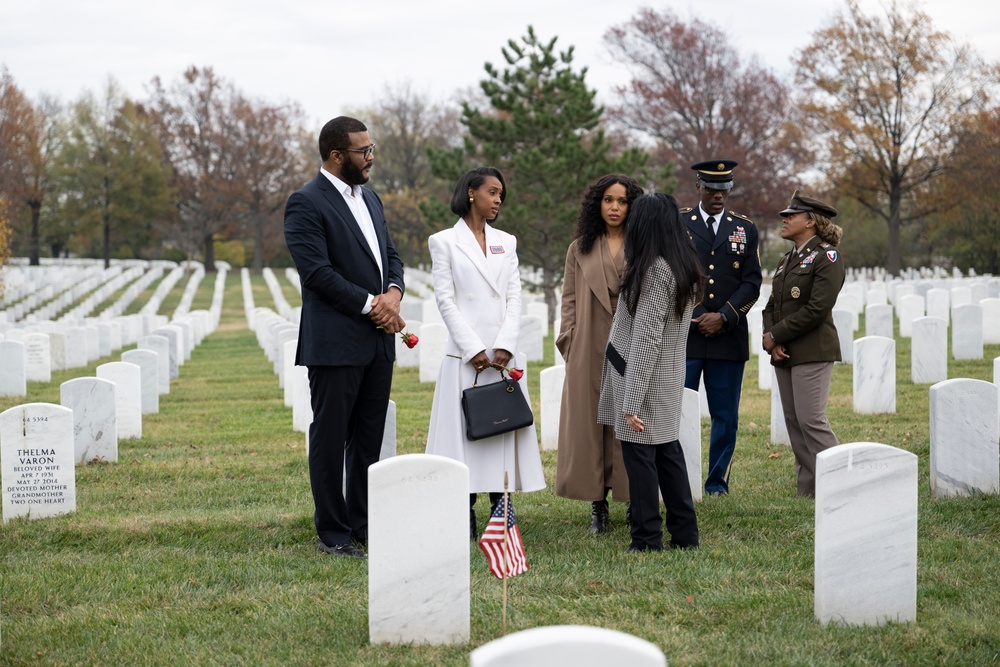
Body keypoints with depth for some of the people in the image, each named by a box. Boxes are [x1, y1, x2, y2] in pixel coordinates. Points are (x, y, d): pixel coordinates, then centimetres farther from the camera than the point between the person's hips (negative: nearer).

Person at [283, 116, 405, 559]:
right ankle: (332, 533, 6)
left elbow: (390, 255, 18)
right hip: (335, 343, -8)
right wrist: (371, 305, -15)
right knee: (330, 439, 0)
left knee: (369, 439, 12)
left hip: (378, 341, 8)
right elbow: (317, 271, -18)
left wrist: (393, 292, -4)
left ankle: (363, 523, 20)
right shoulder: (306, 203, -10)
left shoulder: (370, 199, 17)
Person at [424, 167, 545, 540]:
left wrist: (506, 345, -7)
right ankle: (465, 516, -1)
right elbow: (445, 299, -4)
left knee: (503, 429, 2)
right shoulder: (444, 242, 3)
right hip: (464, 354, -4)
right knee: (465, 429, -4)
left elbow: (514, 297, 7)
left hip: (502, 354, 4)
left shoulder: (506, 243, 15)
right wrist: (473, 349, -12)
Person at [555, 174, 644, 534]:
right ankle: (598, 505, 5)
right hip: (591, 352, 1)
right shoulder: (580, 249, 10)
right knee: (591, 422, 0)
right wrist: (569, 343, -2)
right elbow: (570, 300, 8)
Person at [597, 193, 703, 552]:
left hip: (645, 379, -9)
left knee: (640, 456, -1)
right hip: (670, 378, 9)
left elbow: (647, 340, -22)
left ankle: (647, 540, 4)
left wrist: (631, 403, -21)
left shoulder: (653, 270, -19)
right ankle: (685, 533, 17)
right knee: (668, 452, 13)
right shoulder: (685, 268, 8)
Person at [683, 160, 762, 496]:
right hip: (682, 336, -2)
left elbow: (751, 283, 5)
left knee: (725, 416, 3)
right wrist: (695, 317, -7)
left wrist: (723, 317, -9)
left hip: (728, 337, 2)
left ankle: (718, 484, 12)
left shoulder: (745, 229, 11)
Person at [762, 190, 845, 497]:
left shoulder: (827, 257, -8)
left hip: (812, 352, -8)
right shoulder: (786, 260, 17)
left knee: (811, 419, -13)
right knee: (793, 421, 7)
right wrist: (770, 341, -4)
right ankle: (808, 491, 11)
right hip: (783, 355, 8)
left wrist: (776, 335, -13)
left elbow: (817, 309, -17)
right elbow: (771, 305, 15)